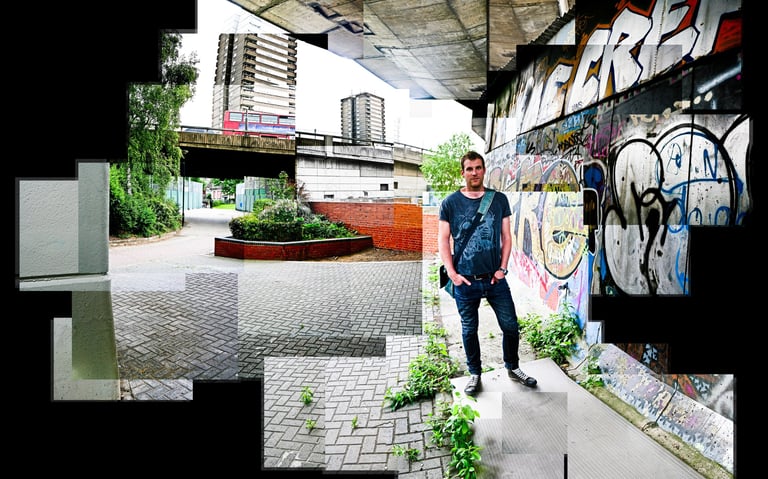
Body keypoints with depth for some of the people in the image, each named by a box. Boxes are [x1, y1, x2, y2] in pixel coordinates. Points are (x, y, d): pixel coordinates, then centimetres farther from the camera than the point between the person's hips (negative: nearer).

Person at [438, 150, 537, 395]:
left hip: (495, 279, 2)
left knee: (511, 326, 9)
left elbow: (506, 237, 6)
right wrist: (452, 273, -8)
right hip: (465, 281, -1)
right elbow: (443, 240, -1)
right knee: (469, 330, 12)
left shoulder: (499, 200, 3)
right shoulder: (450, 203, -2)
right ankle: (474, 373, 32)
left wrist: (502, 268, -3)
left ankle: (513, 367, 34)